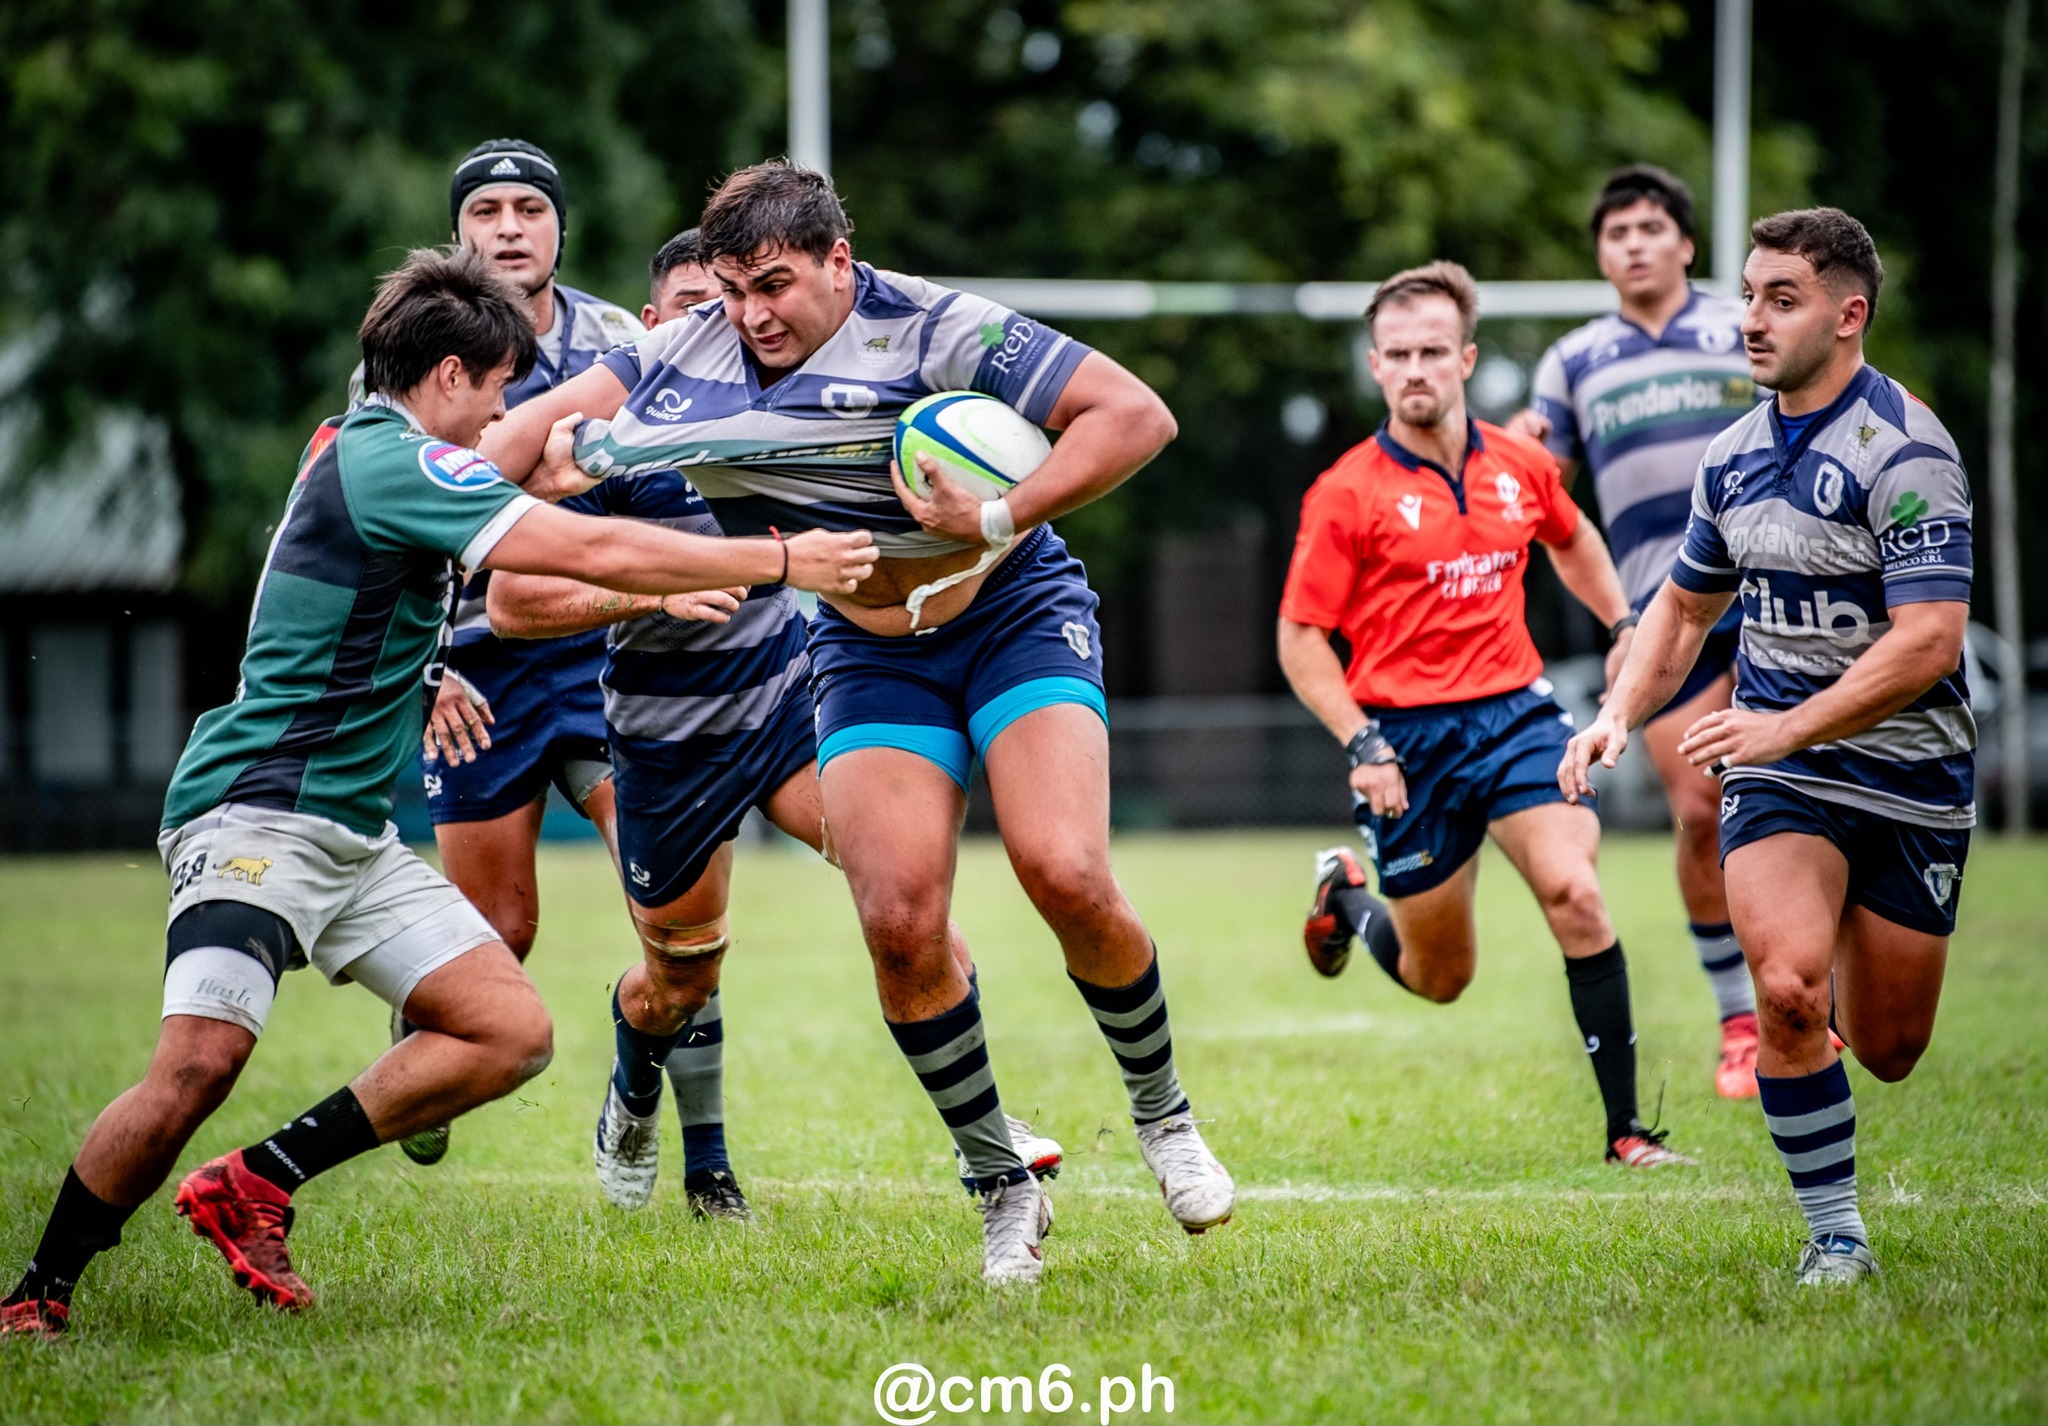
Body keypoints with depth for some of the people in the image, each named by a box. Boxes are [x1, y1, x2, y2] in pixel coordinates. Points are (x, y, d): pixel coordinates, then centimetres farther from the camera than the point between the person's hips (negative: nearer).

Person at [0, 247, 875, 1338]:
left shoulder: (369, 453, 17)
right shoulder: (390, 461, -14)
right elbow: (594, 551, -18)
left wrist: (669, 589, 28)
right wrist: (782, 563, -10)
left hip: (354, 834, 10)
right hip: (258, 810, -10)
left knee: (512, 1031, -2)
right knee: (201, 1058, -25)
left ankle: (255, 1187, 4)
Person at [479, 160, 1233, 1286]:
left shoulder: (933, 330, -21)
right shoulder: (693, 353, -6)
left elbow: (1136, 415, -23)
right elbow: (543, 427, 1)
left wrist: (1003, 518, -30)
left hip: (1018, 615, -4)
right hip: (870, 656, 4)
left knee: (1064, 873, -23)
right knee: (899, 922, -15)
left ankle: (1160, 1110, 4)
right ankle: (1000, 1181, 4)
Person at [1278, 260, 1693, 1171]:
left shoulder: (1521, 467, 5)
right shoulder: (1347, 493, -8)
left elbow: (1572, 540, 29)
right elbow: (1300, 636, -6)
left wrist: (1622, 625, 20)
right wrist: (1360, 744, -15)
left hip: (1515, 711, 2)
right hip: (1408, 736, -2)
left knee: (1573, 892, -21)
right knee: (1440, 976, 8)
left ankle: (1626, 1127, -14)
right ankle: (1345, 895, 43)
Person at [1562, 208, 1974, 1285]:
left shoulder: (1904, 449, -17)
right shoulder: (1734, 456, 4)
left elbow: (1928, 640, -25)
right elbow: (1686, 604, 19)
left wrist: (1788, 727, -31)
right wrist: (1621, 714, 3)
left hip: (1908, 778, -3)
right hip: (1776, 766, 4)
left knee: (1887, 1051, 8)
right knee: (1788, 993, -21)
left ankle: (1852, 945, 46)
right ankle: (1833, 1236, -7)